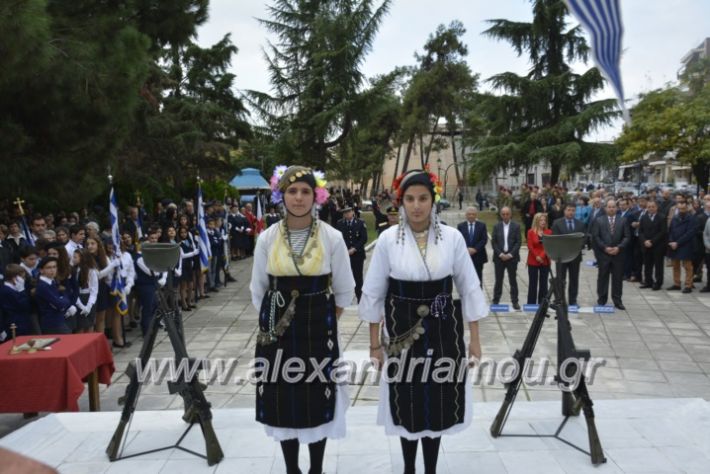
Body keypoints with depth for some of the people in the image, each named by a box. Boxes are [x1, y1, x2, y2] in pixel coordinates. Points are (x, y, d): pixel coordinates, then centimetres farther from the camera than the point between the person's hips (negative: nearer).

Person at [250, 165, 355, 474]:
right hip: (277, 331, 2)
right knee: (283, 402, 10)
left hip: (318, 331, -1)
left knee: (318, 401, 8)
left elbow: (345, 290, 3)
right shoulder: (267, 238, -2)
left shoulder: (332, 237, -6)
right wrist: (271, 320, 10)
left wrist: (324, 322, 6)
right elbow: (257, 289, 9)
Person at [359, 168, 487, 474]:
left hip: (443, 331, 1)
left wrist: (475, 338, 2)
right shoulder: (388, 239, -7)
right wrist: (375, 343, 1)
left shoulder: (452, 237, -6)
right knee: (407, 403, 13)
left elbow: (469, 288, 1)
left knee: (438, 403, 11)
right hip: (402, 331, 0)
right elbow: (374, 293, -1)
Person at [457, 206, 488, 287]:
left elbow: (484, 240, -4)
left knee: (478, 279, 5)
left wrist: (475, 249, -15)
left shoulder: (482, 225, 4)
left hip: (478, 256, 0)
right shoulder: (461, 226, 4)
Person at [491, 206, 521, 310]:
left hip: (512, 257, -1)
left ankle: (515, 302, 9)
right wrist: (500, 254, -9)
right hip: (499, 257, 1)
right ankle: (495, 301, 11)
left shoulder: (516, 227, 2)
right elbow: (493, 242, 2)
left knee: (513, 280, 4)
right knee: (498, 280, 5)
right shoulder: (496, 226, 5)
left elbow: (518, 242, -2)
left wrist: (510, 254, -11)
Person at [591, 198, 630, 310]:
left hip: (618, 254, 1)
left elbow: (626, 237, 3)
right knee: (602, 278, 5)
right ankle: (601, 300, 13)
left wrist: (619, 247, -11)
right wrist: (605, 248, -12)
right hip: (603, 254, -1)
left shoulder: (623, 221, 6)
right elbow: (595, 237, -3)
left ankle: (617, 301, 12)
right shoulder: (599, 220, 2)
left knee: (618, 278, 4)